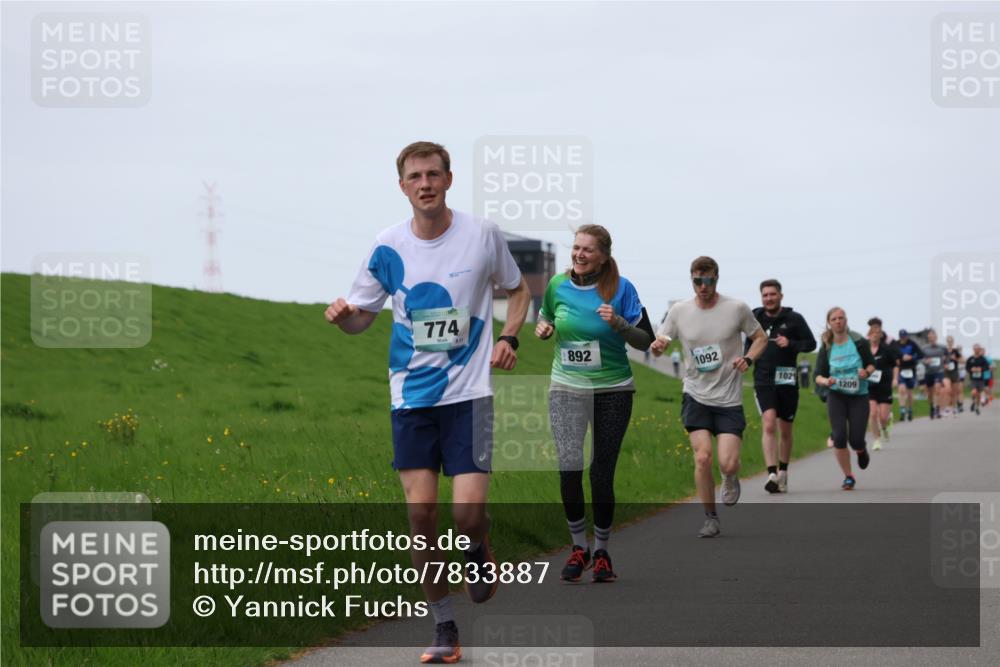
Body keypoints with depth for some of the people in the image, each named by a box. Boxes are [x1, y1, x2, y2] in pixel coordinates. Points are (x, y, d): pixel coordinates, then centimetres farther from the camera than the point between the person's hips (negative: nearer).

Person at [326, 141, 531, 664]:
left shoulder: (482, 235, -3)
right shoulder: (387, 247, -1)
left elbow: (517, 290, 14)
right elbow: (363, 317, 8)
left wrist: (509, 338, -3)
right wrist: (344, 316, -16)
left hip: (468, 391, -2)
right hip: (411, 396, 2)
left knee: (469, 511, -13)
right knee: (420, 511, -2)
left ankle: (477, 552, 26)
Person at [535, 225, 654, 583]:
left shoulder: (621, 288, -7)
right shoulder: (558, 285, 0)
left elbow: (646, 341, -5)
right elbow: (546, 319, 19)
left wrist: (618, 323, -22)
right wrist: (543, 329, -4)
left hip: (612, 390, -1)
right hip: (566, 389, 1)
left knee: (602, 473, 3)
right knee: (569, 467, -16)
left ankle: (601, 552, 20)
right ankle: (579, 547, 1)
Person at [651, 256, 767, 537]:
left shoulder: (737, 308, -5)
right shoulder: (679, 311, -1)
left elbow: (760, 338, 8)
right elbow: (659, 343, 9)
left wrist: (748, 359, -11)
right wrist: (657, 346, -16)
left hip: (729, 399, -1)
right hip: (696, 396, 1)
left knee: (728, 463, -11)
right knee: (702, 458, -13)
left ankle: (731, 479, 28)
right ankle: (711, 519, 5)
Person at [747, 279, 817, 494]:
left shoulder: (794, 319, 0)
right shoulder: (756, 318, 6)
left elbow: (811, 343, 2)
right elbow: (749, 343, 21)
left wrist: (791, 344, -14)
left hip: (787, 381, 0)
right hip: (763, 381, 0)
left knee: (785, 430, 11)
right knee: (769, 424, -19)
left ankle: (783, 473, 29)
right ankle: (772, 474, -27)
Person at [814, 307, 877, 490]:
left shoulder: (859, 342, -4)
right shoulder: (826, 348, 0)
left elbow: (871, 364, 7)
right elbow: (818, 375, 2)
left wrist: (867, 371, -15)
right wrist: (826, 381, -21)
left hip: (859, 395, -1)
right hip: (836, 396, 1)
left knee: (856, 440, -6)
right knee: (839, 437, -12)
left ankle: (862, 451, 34)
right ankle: (848, 477, 4)